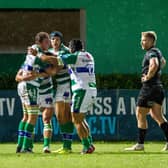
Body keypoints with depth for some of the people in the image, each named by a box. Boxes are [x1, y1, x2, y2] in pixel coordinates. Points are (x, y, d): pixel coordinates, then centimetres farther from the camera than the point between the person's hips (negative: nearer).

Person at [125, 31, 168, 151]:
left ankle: (140, 144, 1)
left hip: (149, 87, -10)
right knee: (157, 115, 11)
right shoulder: (157, 52, 16)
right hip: (158, 87, 10)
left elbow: (154, 65, -35)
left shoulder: (151, 53, -14)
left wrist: (148, 77, -22)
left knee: (140, 115, -2)